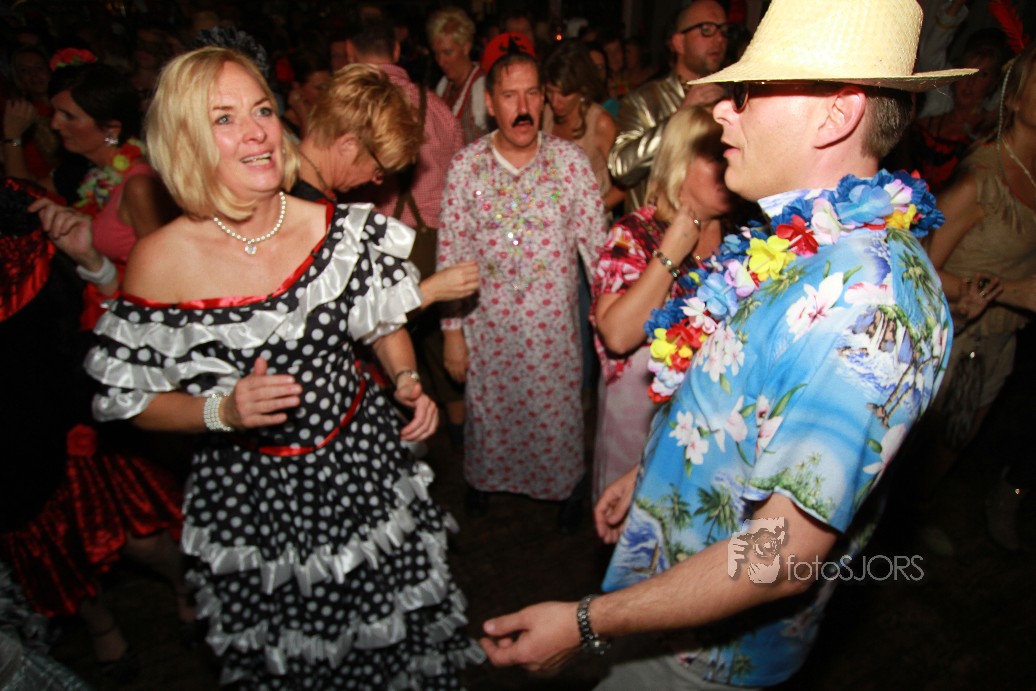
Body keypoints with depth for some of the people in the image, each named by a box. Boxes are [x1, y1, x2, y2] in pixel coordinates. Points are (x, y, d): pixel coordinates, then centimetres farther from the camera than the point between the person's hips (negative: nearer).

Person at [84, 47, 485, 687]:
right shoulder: (161, 261, -15)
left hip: (364, 464, 2)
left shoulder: (340, 229, -11)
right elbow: (134, 401, -5)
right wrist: (223, 409, -22)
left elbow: (387, 325, 6)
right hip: (250, 494, -1)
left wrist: (407, 382, -12)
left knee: (400, 634, 21)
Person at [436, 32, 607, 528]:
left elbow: (596, 240, -4)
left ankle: (565, 485, 43)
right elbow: (450, 253, -4)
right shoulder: (465, 165, -6)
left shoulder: (569, 160, -7)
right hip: (486, 323, 1)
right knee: (488, 410, 18)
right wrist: (452, 331, -3)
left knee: (557, 412, 14)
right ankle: (484, 477, 48)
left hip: (553, 323, 0)